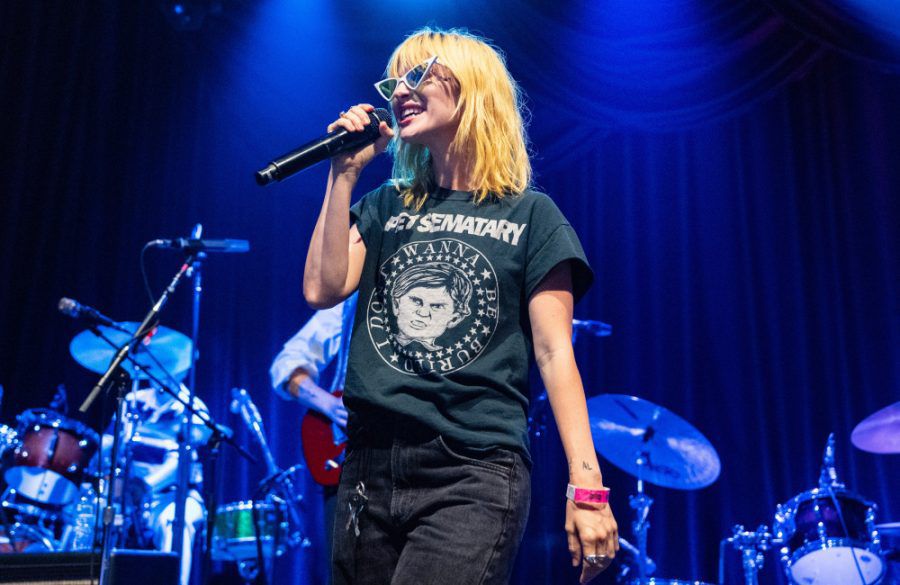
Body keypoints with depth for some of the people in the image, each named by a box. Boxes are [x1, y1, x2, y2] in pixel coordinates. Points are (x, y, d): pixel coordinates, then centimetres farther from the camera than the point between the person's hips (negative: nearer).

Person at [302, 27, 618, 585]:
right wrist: (345, 173, 0)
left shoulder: (529, 214, 3)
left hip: (476, 475, -4)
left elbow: (554, 353, -3)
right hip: (370, 470, 5)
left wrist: (586, 485, -10)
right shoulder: (385, 206, 15)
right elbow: (323, 289, 0)